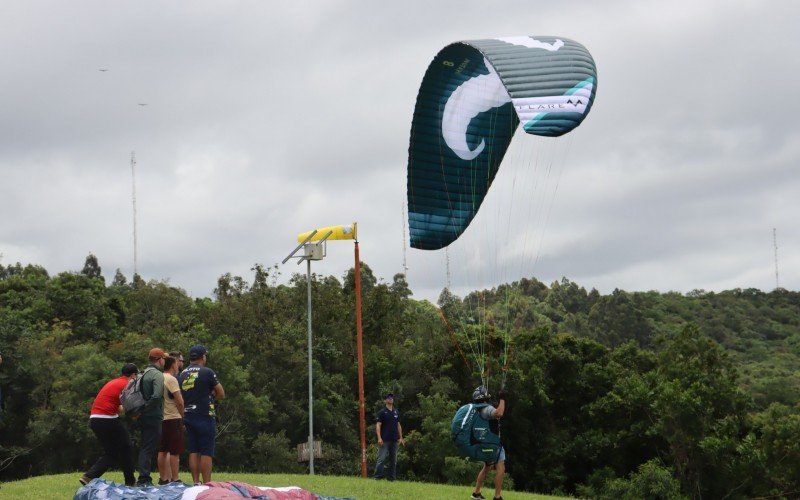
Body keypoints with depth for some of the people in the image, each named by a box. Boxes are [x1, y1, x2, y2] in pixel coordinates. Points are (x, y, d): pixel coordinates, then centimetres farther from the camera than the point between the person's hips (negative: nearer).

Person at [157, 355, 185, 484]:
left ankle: (163, 478, 16)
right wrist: (183, 416, -3)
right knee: (175, 452, -4)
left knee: (162, 451, 12)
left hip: (161, 419, 8)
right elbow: (180, 402, -16)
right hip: (173, 418, -8)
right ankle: (174, 479, -5)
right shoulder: (171, 379, -13)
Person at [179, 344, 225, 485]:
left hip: (188, 416, 6)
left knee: (193, 451, 9)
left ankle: (196, 483, 8)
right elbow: (221, 394, -2)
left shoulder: (182, 375, 9)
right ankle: (207, 484, -6)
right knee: (206, 453, -4)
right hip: (205, 416, -6)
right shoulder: (207, 372, -7)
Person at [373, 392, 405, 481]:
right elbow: (378, 425, -9)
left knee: (393, 459, 8)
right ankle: (377, 476, -8)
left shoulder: (396, 412, 14)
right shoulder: (382, 412, -3)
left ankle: (391, 477, 14)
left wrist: (401, 438, 12)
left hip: (394, 440, 6)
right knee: (382, 459, -10)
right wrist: (379, 438, -19)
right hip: (385, 440, -6)